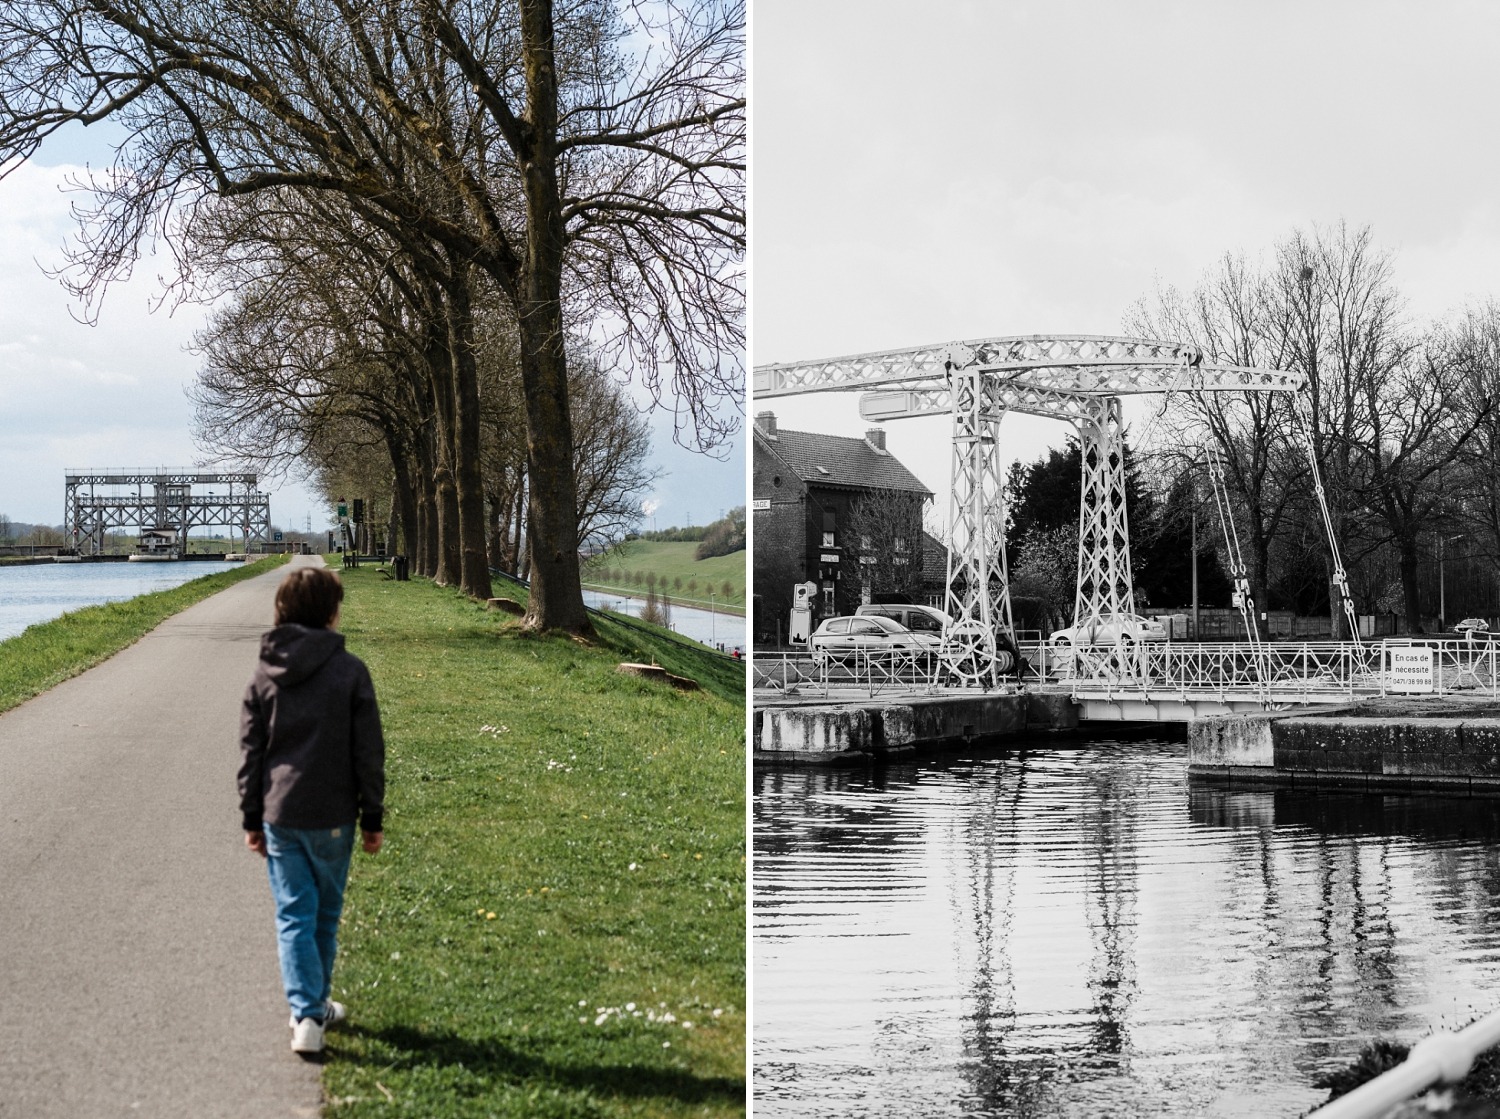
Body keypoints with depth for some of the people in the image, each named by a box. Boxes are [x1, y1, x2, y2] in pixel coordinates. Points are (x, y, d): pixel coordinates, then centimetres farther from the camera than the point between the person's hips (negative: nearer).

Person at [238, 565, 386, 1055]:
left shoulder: (264, 675, 2)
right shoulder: (350, 671, -7)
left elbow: (250, 752, 5)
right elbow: (369, 752, -5)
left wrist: (252, 818, 12)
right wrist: (373, 818, 3)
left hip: (279, 814, 2)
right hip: (332, 816, -2)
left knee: (293, 916, 4)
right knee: (325, 914, 15)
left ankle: (306, 1014, -4)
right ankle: (316, 1004, 28)